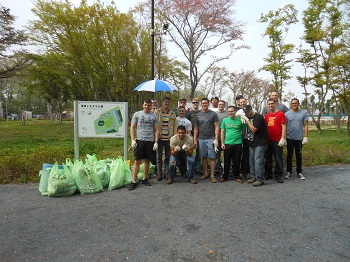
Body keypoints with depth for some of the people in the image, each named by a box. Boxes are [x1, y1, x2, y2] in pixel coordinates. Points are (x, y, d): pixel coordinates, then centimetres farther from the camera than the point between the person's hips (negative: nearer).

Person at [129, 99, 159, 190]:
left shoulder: (154, 116, 6)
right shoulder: (137, 114, 4)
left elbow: (156, 130, 6)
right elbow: (132, 127, 3)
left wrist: (156, 142, -3)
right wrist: (133, 140, -6)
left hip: (150, 141, 2)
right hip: (139, 140, -1)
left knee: (147, 160, 10)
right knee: (137, 161, -1)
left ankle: (144, 179, 24)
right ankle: (134, 181, 6)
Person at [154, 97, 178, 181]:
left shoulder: (172, 113, 10)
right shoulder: (157, 112, 3)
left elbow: (175, 126, 8)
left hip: (169, 139, 2)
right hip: (159, 138, -2)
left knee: (168, 157, 8)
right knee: (159, 157, 4)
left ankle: (166, 173, 19)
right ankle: (159, 173, 14)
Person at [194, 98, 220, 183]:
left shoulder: (213, 114, 0)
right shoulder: (198, 115, 9)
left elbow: (216, 127, -2)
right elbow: (196, 128, 10)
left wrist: (216, 139, -9)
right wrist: (195, 140, 5)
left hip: (211, 139, -3)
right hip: (201, 139, 3)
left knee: (212, 157, -2)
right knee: (203, 157, 8)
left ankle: (212, 175, 5)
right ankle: (206, 174, 20)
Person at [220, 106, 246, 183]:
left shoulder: (240, 120, -1)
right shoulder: (225, 120, 4)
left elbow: (243, 131, 7)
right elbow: (222, 132, 7)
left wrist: (239, 138, 1)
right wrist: (222, 143, 2)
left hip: (238, 144, -1)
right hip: (227, 144, 1)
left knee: (236, 161, 9)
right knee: (226, 161, 8)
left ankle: (236, 176, 23)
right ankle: (225, 176, 20)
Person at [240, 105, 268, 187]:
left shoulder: (258, 117, -13)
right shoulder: (249, 117, 13)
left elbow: (254, 129, -20)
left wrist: (247, 120, -18)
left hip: (260, 143, -9)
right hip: (252, 143, 9)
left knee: (258, 161, -10)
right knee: (251, 161, 11)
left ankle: (260, 180, -2)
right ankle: (254, 177, 22)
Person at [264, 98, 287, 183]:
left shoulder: (281, 114, -3)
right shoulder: (267, 115, 11)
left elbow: (283, 127, -6)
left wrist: (282, 138, -13)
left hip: (277, 140, -5)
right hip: (268, 140, 5)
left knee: (278, 159, 2)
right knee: (268, 158, 12)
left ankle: (278, 175, 12)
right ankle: (268, 174, 23)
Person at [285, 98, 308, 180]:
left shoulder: (304, 113, 2)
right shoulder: (287, 114, 2)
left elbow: (306, 125, 1)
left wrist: (306, 137, -6)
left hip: (299, 138, 0)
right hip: (289, 138, 0)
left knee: (299, 156, 9)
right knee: (289, 155, 8)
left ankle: (299, 172, 19)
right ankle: (289, 172, 17)